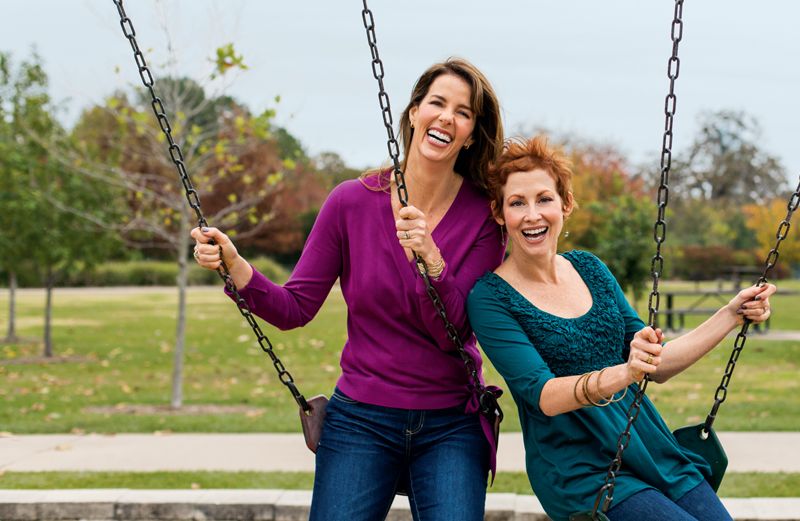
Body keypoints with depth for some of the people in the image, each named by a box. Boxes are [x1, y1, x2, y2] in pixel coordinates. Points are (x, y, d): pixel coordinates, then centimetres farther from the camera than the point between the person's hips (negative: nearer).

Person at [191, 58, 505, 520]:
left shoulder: (485, 216, -4)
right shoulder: (352, 202, -3)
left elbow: (454, 334, -12)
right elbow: (295, 309, 0)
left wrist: (430, 257, -28)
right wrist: (234, 266, -16)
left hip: (450, 428, 0)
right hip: (361, 420, 0)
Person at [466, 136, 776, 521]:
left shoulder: (589, 268, 9)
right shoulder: (490, 297, -8)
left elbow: (657, 366, 14)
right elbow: (542, 394, -19)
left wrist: (731, 315, 7)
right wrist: (621, 375, -35)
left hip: (654, 456, 6)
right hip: (579, 473, -5)